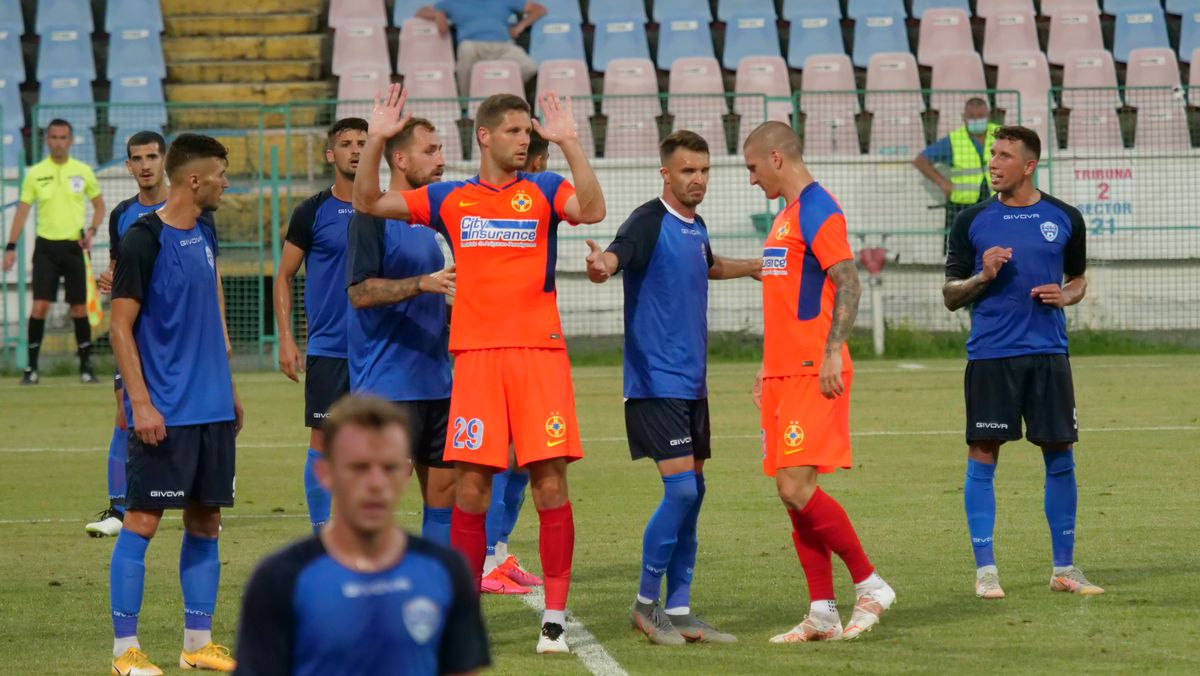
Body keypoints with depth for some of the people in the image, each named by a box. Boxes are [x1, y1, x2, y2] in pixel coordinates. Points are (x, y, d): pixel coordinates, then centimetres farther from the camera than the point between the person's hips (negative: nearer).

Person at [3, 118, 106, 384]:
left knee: (79, 307, 3)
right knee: (40, 305, -10)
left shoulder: (83, 171, 3)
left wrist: (91, 230, -6)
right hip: (46, 246, -1)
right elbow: (22, 210, 4)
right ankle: (31, 367, -4)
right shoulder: (35, 173, 1)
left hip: (74, 246, 1)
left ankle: (86, 365, 12)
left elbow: (99, 206, 12)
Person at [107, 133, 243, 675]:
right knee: (142, 520, -5)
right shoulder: (144, 240, -12)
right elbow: (121, 326, -12)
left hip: (212, 408, 8)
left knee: (205, 520, 9)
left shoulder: (204, 235, 12)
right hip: (164, 414, -8)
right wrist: (140, 402, -17)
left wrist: (229, 390, 19)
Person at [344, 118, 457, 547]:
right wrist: (424, 283, -25)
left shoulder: (427, 218, 17)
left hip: (435, 381, 8)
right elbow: (359, 292, -18)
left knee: (444, 488, 7)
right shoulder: (373, 217, -8)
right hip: (387, 385, -8)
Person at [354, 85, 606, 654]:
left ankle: (555, 617, 2)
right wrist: (376, 140, -2)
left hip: (540, 353, -1)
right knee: (471, 490, 0)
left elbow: (591, 210, -14)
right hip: (475, 356, 1)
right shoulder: (451, 199, 10)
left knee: (550, 484, -4)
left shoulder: (543, 191, 6)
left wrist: (569, 144, -22)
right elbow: (368, 202, 11)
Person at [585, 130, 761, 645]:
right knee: (681, 489, -14)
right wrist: (600, 267, -54)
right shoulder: (649, 222, -12)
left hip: (691, 383, 8)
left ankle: (679, 611, 14)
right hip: (655, 382, -8)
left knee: (691, 494, 8)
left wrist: (756, 267, 47)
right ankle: (646, 603, -2)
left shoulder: (695, 227, 13)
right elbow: (615, 256, -31)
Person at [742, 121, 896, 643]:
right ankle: (822, 614, 7)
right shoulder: (788, 214, 20)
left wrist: (832, 353, -25)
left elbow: (848, 283, -19)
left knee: (796, 487, -15)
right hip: (784, 373, 10)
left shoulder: (817, 209, -10)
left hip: (813, 374, -10)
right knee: (793, 493, 5)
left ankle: (870, 586, -4)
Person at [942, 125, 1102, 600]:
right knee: (983, 456, -4)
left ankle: (1064, 568, 14)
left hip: (1049, 353, 2)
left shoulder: (1064, 218, 7)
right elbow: (951, 295, 6)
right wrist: (983, 277, -13)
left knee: (1060, 455, 3)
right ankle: (985, 569, 4)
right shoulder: (972, 221, 3)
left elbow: (1078, 279, 19)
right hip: (990, 355, -1)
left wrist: (1065, 296, -3)